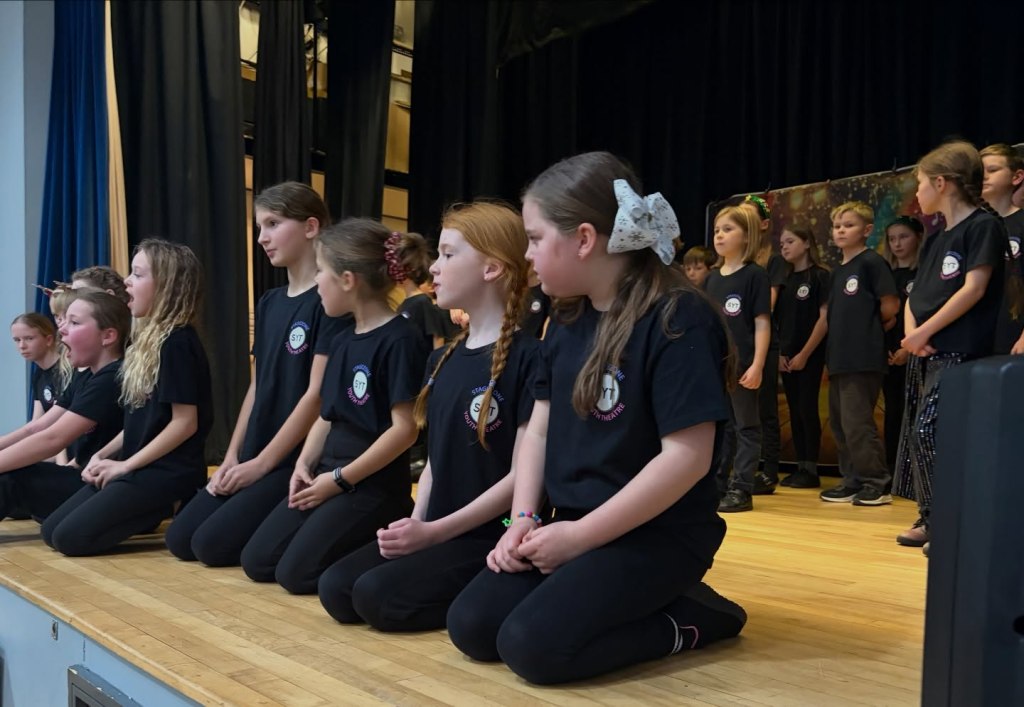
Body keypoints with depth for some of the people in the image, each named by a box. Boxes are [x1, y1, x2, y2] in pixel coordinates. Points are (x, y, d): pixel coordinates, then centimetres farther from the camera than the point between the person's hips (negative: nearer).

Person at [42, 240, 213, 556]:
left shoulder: (178, 343, -16)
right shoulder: (146, 341, 14)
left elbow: (186, 422, -19)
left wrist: (126, 464, -14)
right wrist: (103, 455, 6)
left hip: (168, 471, -10)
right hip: (136, 467, 10)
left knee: (70, 537, -15)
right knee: (51, 530, 7)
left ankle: (166, 510, -2)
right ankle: (159, 509, 9)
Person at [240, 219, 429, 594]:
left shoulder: (400, 340, -16)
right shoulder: (342, 340, 11)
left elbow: (405, 429, -19)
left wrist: (340, 479, -15)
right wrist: (304, 466, 0)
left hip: (374, 485, -8)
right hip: (326, 476, 9)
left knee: (296, 571, -15)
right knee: (256, 561, 4)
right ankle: (363, 538, 16)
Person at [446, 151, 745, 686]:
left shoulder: (676, 320, -17)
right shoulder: (566, 322, 8)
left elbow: (688, 456, -23)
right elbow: (540, 428, 12)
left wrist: (579, 535, -20)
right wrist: (524, 517, -4)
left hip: (658, 534, -8)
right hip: (570, 524, 8)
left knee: (532, 644, -23)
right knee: (472, 626, -5)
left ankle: (690, 617, -2)